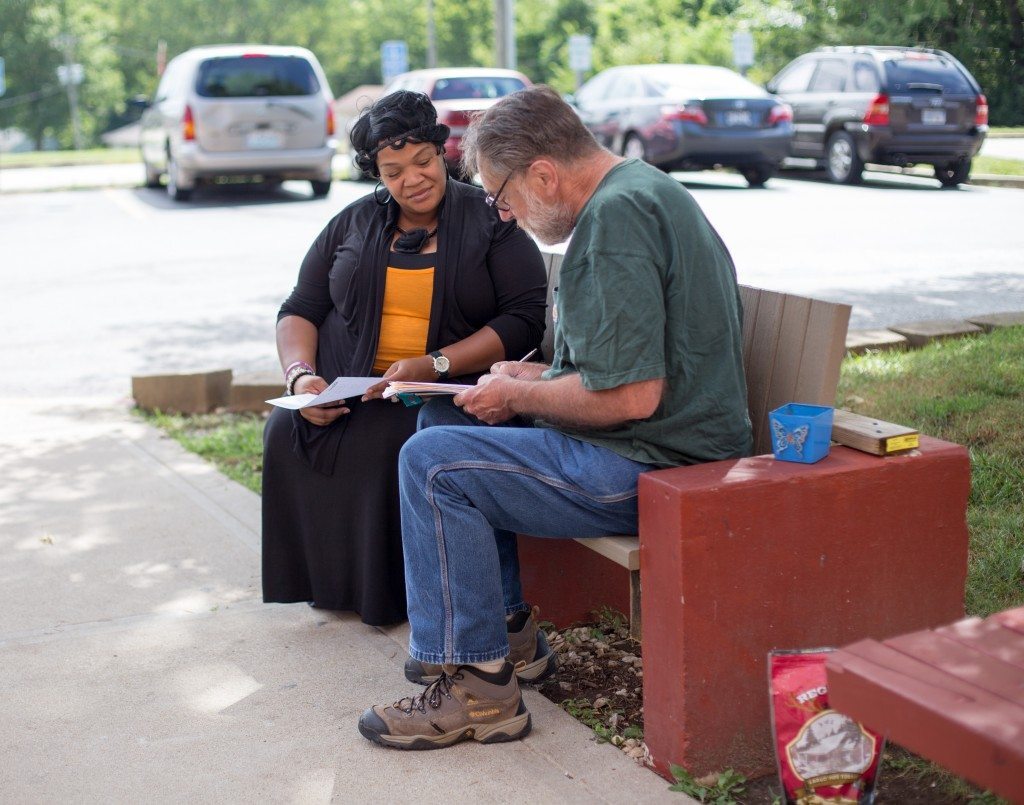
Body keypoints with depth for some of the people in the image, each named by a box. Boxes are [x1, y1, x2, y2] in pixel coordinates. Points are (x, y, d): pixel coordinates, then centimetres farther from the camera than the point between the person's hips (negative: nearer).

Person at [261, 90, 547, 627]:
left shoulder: (490, 221, 4)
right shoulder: (353, 224, 16)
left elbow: (526, 318, -7)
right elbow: (300, 311, 15)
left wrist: (432, 366, -18)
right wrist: (301, 376, -8)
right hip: (347, 390, 4)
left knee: (384, 447, -34)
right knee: (286, 433, -25)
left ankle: (387, 594, -14)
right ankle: (329, 582, -8)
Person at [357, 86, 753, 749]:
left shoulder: (615, 215, -20)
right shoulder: (643, 188, 14)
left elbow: (631, 396, -27)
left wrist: (519, 397, -11)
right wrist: (541, 377, 12)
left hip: (650, 465, -11)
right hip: (673, 443, 11)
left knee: (434, 463, -15)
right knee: (442, 417, 18)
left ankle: (478, 688, -7)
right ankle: (506, 618, 22)